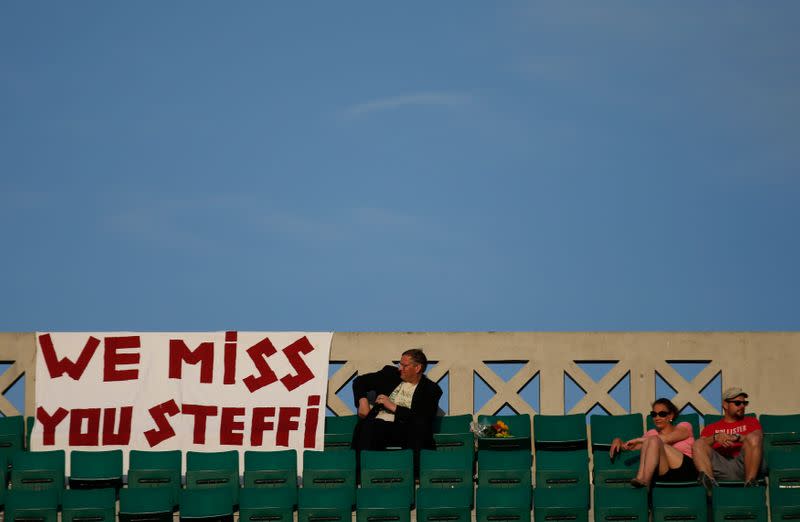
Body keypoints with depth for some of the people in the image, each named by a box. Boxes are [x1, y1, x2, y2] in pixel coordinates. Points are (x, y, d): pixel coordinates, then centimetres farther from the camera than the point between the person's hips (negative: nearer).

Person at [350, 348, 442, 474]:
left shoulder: (431, 389, 8)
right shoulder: (391, 373, 19)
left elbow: (424, 419, -6)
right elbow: (360, 381, 26)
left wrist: (393, 407, -7)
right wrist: (362, 401, 5)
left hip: (404, 430, -2)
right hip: (379, 423, 2)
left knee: (419, 425, -35)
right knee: (368, 426, -34)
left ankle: (414, 472, -38)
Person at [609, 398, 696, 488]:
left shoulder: (684, 426, 15)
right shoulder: (652, 433, 27)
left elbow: (668, 438, -6)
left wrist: (639, 440, -9)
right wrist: (618, 441, -5)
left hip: (686, 470, -3)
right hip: (665, 475, 3)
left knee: (653, 440, -23)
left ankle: (641, 479, -39)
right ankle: (643, 479, -41)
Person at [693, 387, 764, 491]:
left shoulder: (751, 422, 28)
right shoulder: (711, 428, 28)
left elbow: (756, 440, 7)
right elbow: (700, 446, 9)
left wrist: (738, 438, -10)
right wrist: (715, 438, -10)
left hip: (743, 464, -1)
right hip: (720, 465, 1)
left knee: (753, 437, -25)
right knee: (699, 444, -22)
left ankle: (750, 481, -38)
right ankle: (708, 479, -51)